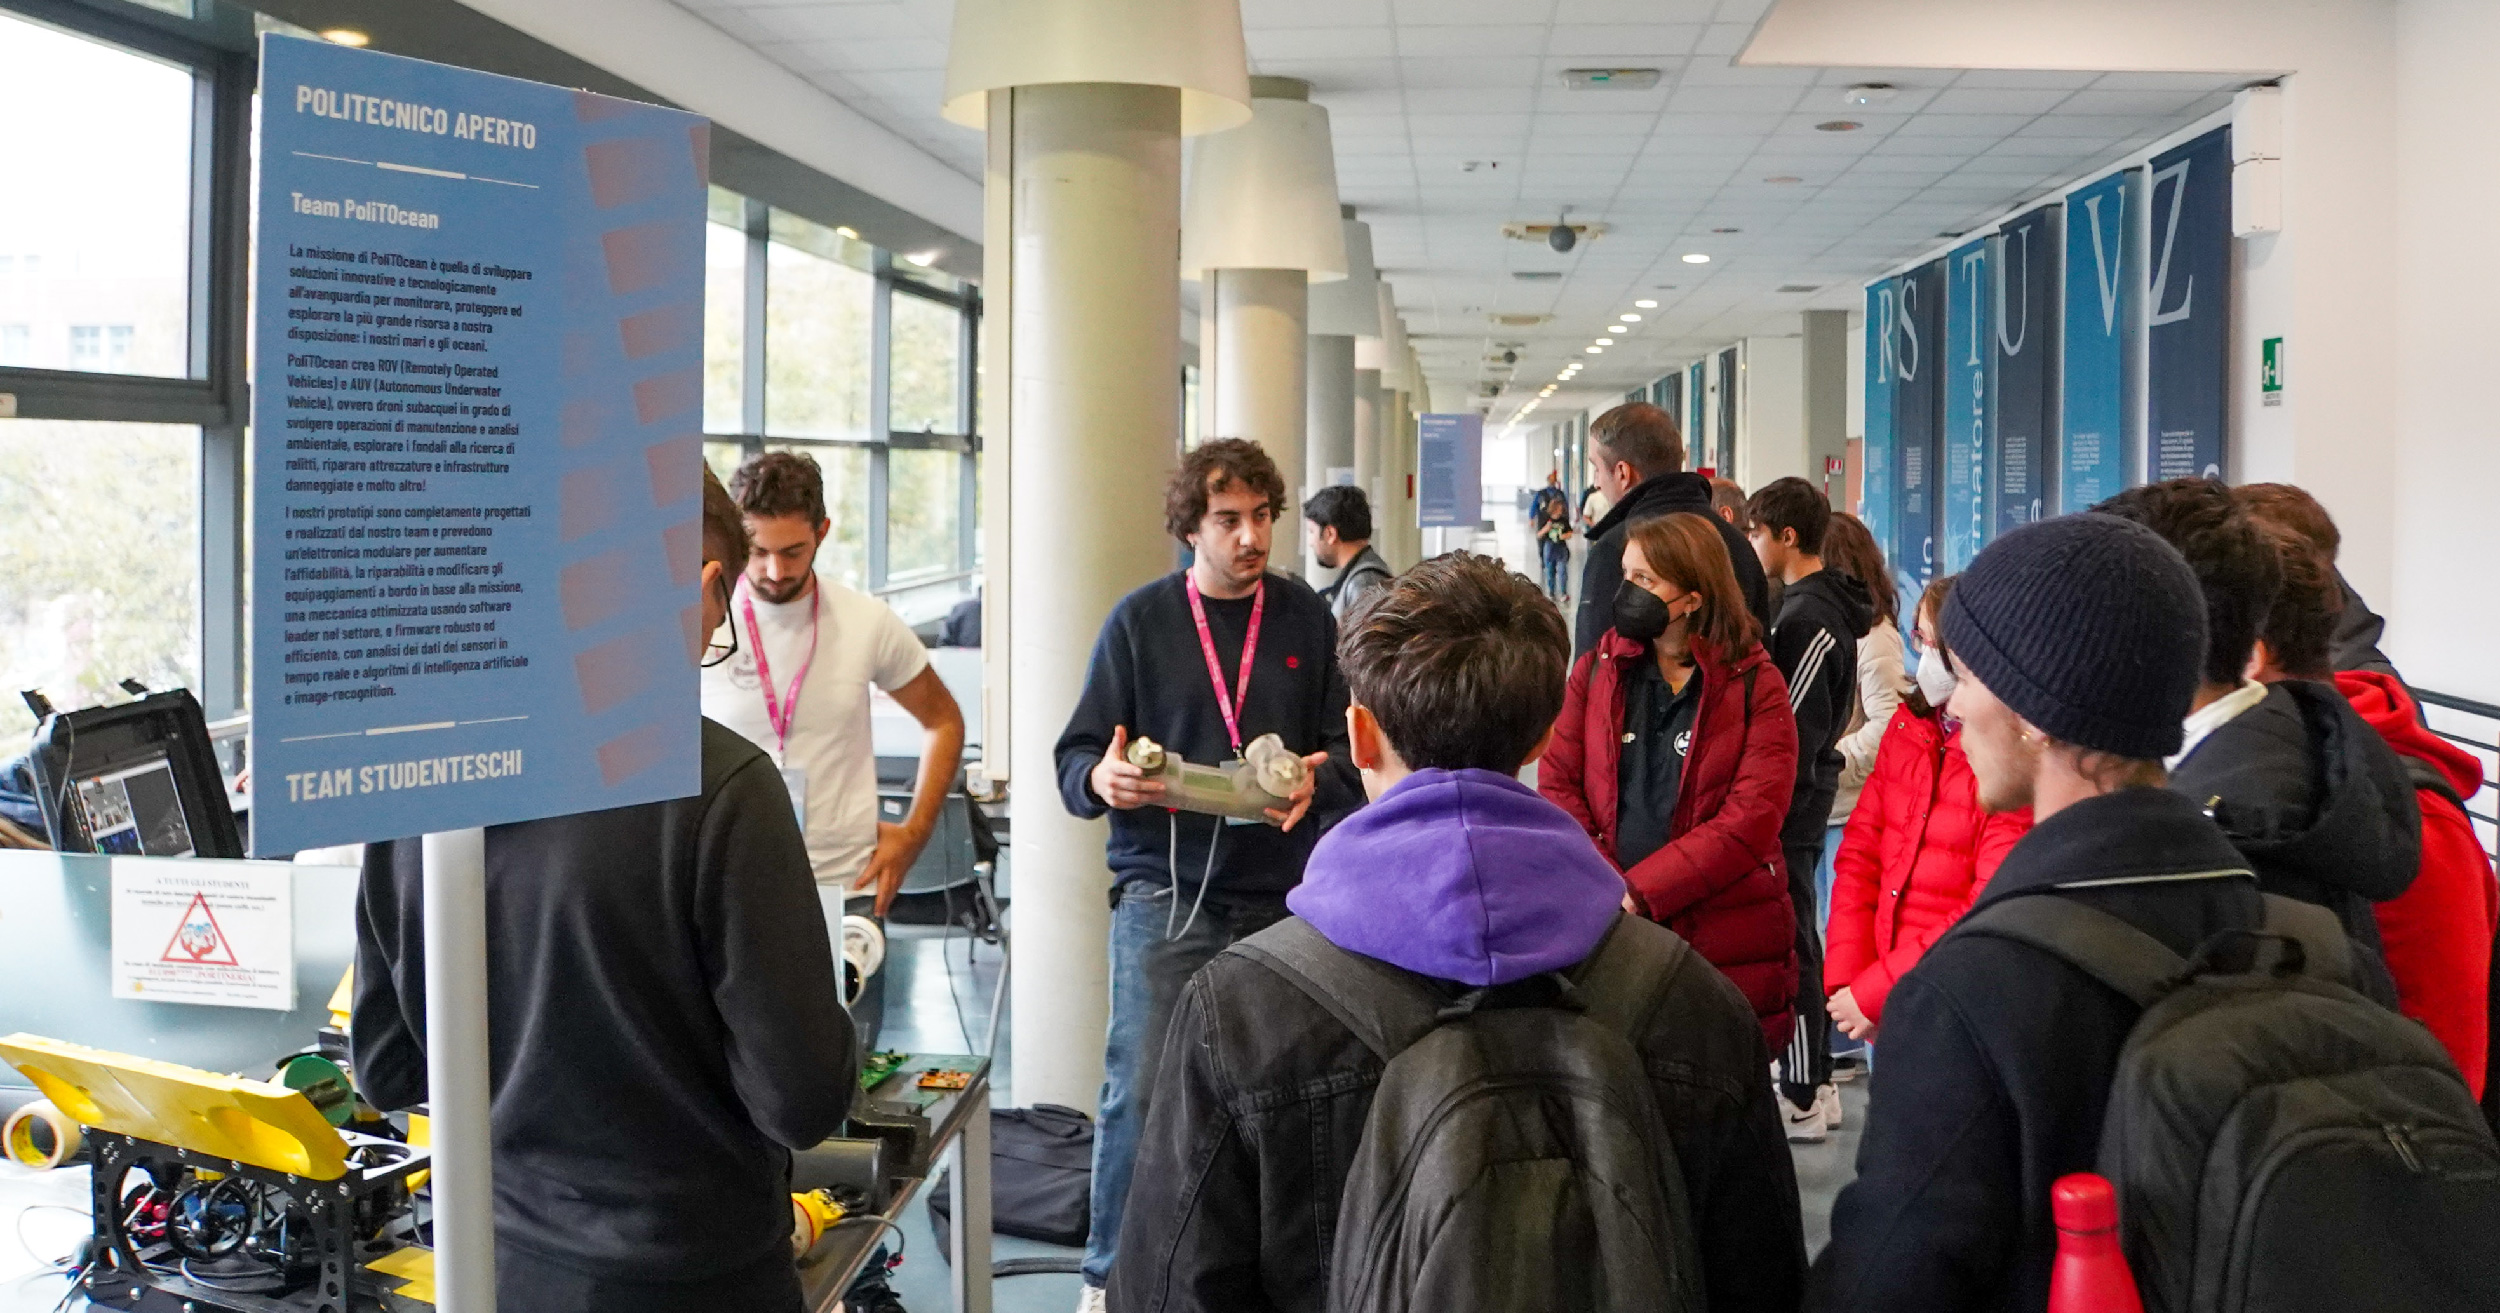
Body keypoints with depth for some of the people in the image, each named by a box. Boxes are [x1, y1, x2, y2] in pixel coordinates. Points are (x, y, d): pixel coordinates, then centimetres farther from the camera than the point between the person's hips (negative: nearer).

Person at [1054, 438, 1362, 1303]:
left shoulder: (1306, 619, 5)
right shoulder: (1141, 621, 1)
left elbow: (1345, 748, 6)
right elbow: (1075, 758, 1)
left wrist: (1316, 783, -17)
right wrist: (1102, 778, -22)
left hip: (1279, 890, 2)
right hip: (1165, 888, -2)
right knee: (1140, 1086, -7)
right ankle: (1112, 1273, 9)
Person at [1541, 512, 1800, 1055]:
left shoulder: (1755, 685, -1)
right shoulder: (1596, 669, 8)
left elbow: (1753, 818, -10)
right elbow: (1557, 784, 2)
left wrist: (1640, 891, -15)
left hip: (1725, 939, -2)